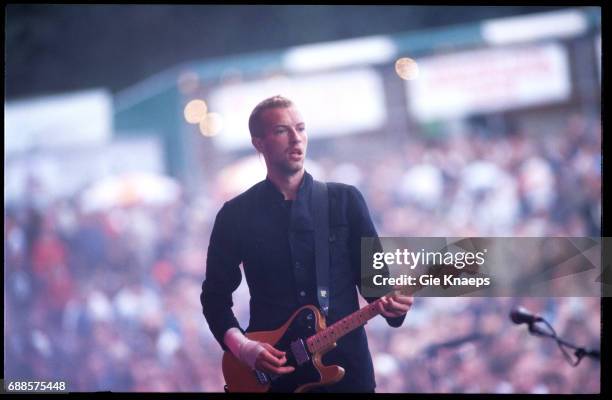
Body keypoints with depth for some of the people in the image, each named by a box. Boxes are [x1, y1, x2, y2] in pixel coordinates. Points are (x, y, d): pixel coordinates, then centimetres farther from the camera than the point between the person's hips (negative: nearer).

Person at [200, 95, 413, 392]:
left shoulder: (345, 200, 5)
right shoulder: (236, 215, 3)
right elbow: (215, 295, 5)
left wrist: (389, 303, -18)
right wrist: (241, 346, -10)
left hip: (345, 361, 1)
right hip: (269, 372, -1)